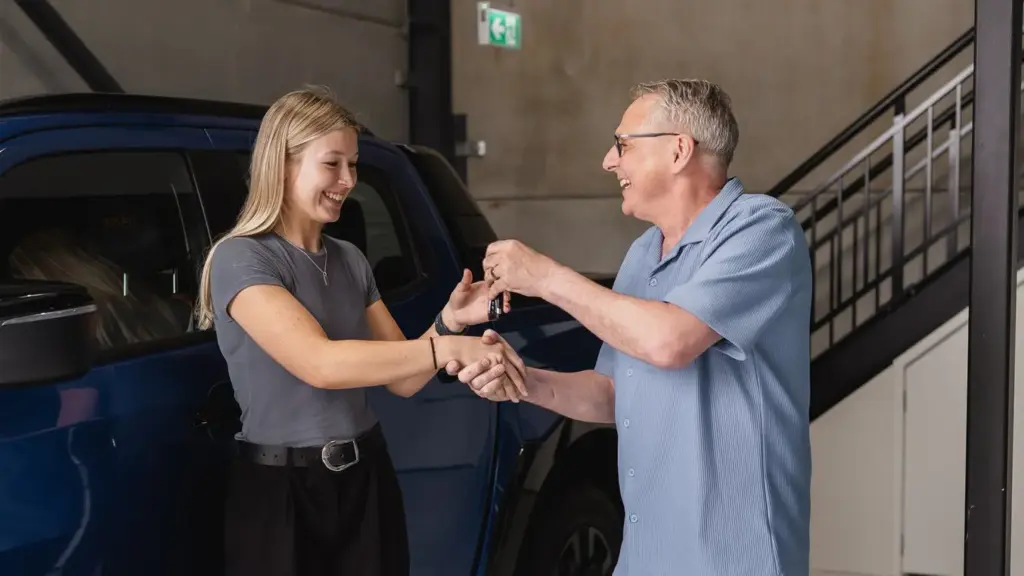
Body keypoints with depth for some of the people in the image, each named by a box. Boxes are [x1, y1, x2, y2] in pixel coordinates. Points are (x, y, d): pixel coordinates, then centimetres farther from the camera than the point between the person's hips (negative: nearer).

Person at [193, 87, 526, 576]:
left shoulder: (351, 261, 10)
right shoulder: (241, 259, -12)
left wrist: (448, 321, -9)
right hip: (283, 490, -6)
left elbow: (401, 380, 8)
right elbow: (319, 363, -26)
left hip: (366, 479, 6)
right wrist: (445, 348, -30)